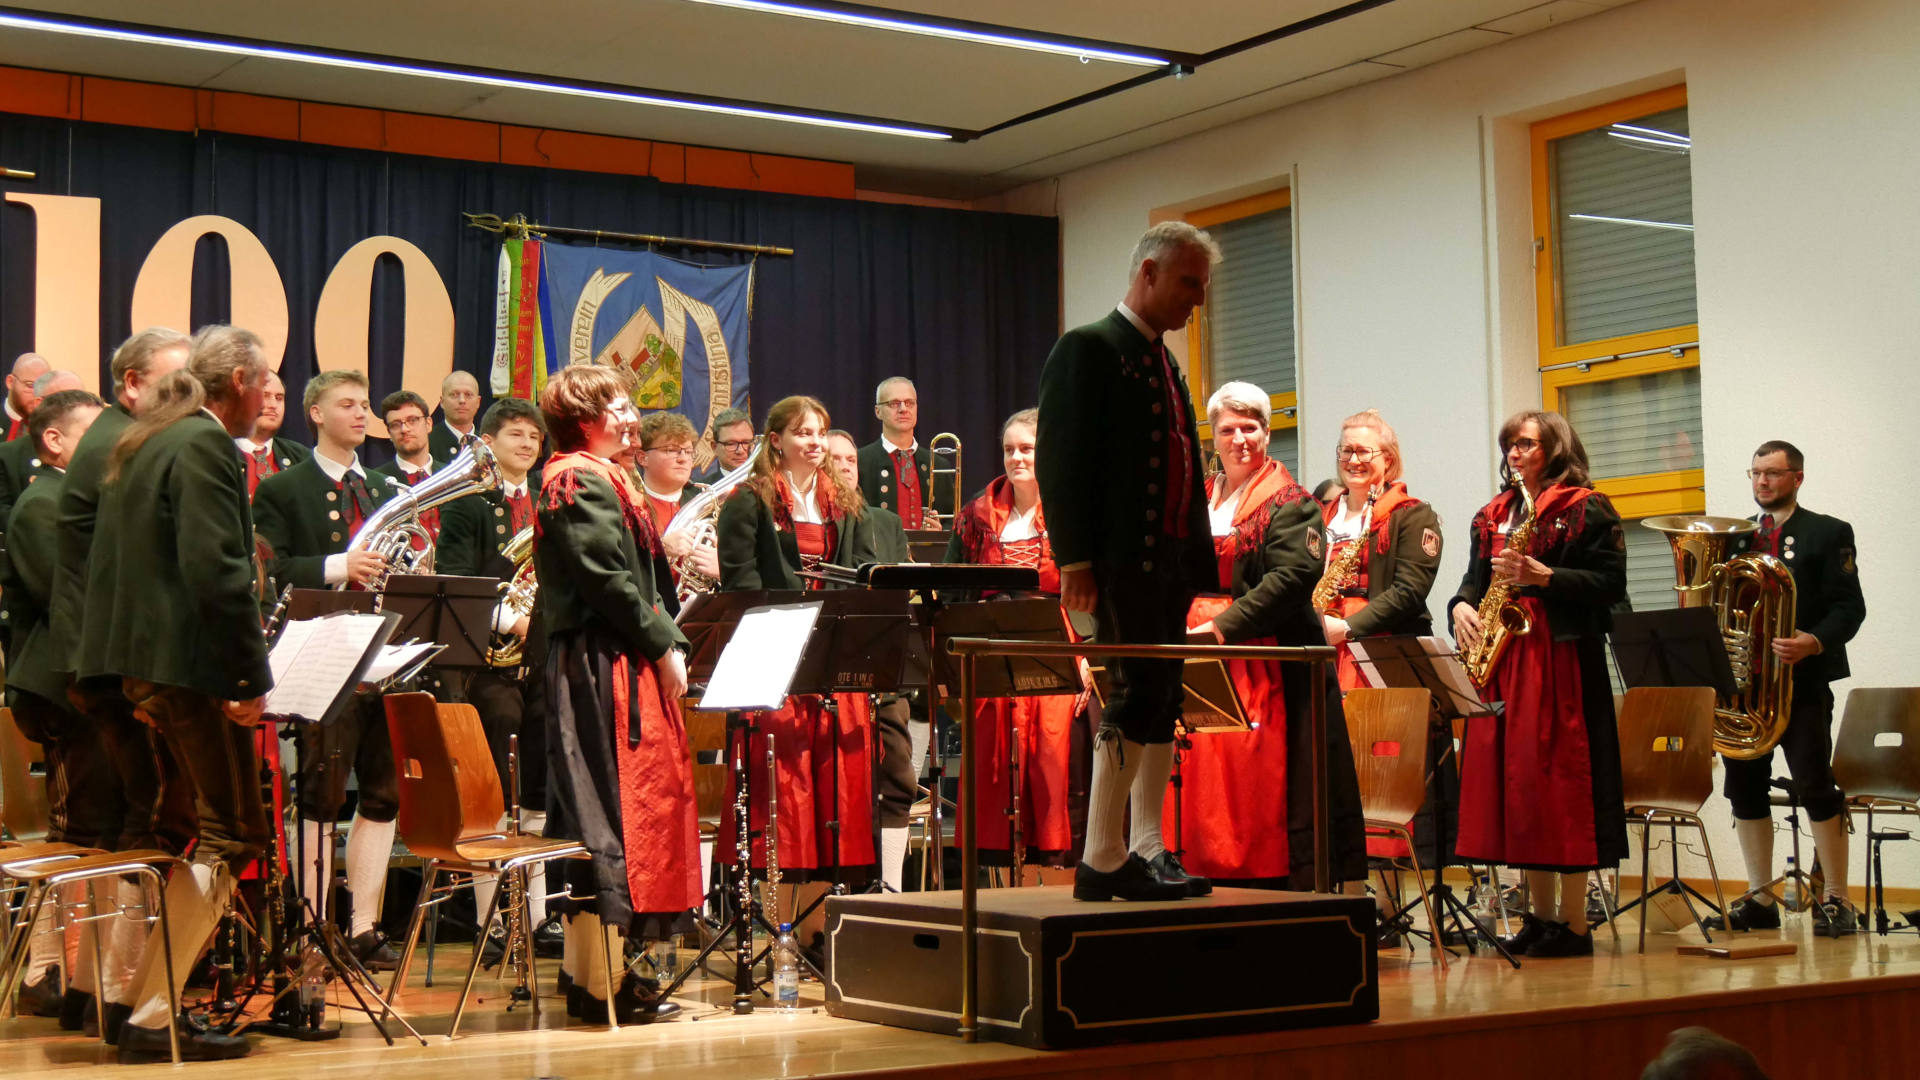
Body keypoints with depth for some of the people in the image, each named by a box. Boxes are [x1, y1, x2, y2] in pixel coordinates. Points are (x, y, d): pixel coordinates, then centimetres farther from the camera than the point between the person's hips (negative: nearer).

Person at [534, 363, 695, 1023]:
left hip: (622, 665, 11)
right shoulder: (581, 481, -12)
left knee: (610, 812, 13)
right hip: (603, 667, -11)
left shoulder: (602, 479, 20)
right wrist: (664, 645, -14)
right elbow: (608, 580, -19)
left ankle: (595, 968, 20)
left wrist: (668, 643, 10)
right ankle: (602, 985, -3)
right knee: (611, 813, -7)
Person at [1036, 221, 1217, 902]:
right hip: (1121, 559, -9)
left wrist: (1197, 560, 14)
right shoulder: (1088, 351, -5)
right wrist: (1074, 558, -18)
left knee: (1165, 699, 8)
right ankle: (1102, 859, -8)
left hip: (1171, 559, 9)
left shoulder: (1166, 365, 22)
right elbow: (1060, 459, -12)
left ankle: (1150, 852, 13)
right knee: (1138, 693, -12)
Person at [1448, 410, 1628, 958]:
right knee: (1511, 779, 5)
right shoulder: (1493, 515, 18)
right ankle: (1541, 916, 14)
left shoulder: (1586, 509, -2)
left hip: (1562, 659, -7)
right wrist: (1462, 606, 0)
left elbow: (1611, 584, -9)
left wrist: (1544, 576, -18)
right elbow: (1476, 578, 21)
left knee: (1557, 776, -8)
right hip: (1500, 657, 7)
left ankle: (1575, 925, -2)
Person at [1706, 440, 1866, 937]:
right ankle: (1759, 901, 13)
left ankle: (1836, 901, -1)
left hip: (1802, 679, -5)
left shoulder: (1829, 534, 3)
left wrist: (1813, 643, -22)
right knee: (1744, 787, 5)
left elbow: (1849, 607, -5)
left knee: (1815, 785, -9)